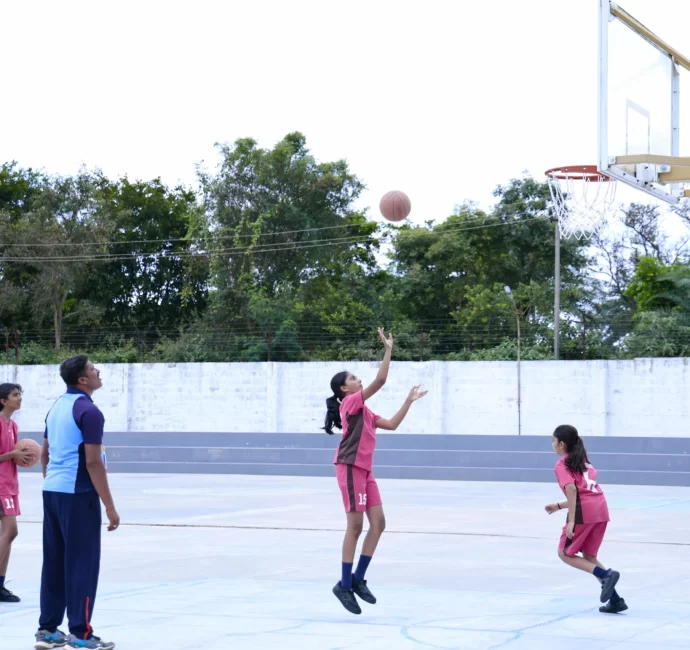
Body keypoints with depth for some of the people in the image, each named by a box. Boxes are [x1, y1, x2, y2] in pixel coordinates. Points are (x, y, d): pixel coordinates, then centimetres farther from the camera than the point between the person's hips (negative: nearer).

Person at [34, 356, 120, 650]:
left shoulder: (56, 407, 13)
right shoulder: (88, 411, -14)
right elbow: (93, 463, -18)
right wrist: (109, 507, -15)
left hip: (51, 492, 8)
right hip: (77, 495, -8)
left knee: (54, 562, 11)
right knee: (82, 564, -3)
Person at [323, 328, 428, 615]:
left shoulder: (364, 411, 18)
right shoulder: (350, 402, -8)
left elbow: (392, 424, 21)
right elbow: (380, 380, -17)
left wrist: (409, 401, 20)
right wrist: (388, 349, -13)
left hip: (364, 471, 9)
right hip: (350, 469, -9)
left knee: (378, 522, 4)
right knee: (355, 526, -8)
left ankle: (357, 579, 10)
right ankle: (344, 585, -1)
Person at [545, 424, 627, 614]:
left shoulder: (562, 465, 2)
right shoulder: (583, 461, 26)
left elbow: (571, 489, -15)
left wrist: (571, 521, -19)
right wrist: (559, 506, 31)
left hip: (584, 512, -8)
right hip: (601, 508, 8)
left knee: (565, 553, 8)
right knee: (588, 557, 18)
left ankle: (606, 575, -12)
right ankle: (615, 599, 7)